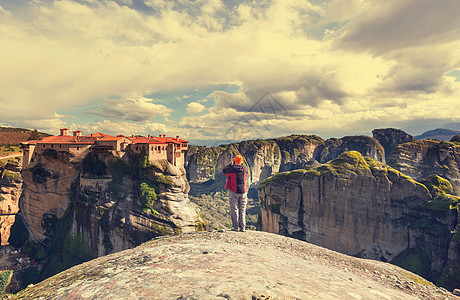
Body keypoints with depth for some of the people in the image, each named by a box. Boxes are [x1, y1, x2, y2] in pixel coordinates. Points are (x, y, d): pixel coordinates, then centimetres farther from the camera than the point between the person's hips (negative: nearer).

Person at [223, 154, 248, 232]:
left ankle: (235, 227, 1)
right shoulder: (245, 169, 2)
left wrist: (230, 165, 19)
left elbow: (224, 171, 9)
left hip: (234, 192, -3)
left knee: (234, 209, 2)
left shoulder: (232, 169, -9)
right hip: (243, 192, 3)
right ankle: (242, 227, 8)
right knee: (242, 210, 8)